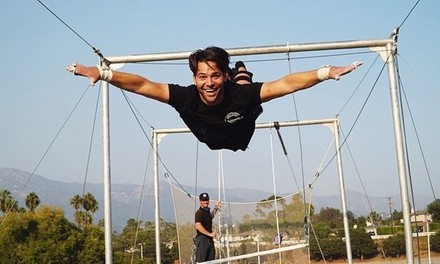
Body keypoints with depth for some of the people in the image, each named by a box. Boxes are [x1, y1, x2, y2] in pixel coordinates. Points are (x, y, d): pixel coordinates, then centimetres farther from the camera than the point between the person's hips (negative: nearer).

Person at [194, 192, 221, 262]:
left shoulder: (207, 211, 16)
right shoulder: (199, 212, -12)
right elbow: (198, 226, -26)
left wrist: (216, 208, 33)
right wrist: (209, 234, -28)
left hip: (209, 239, 9)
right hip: (202, 239, -9)